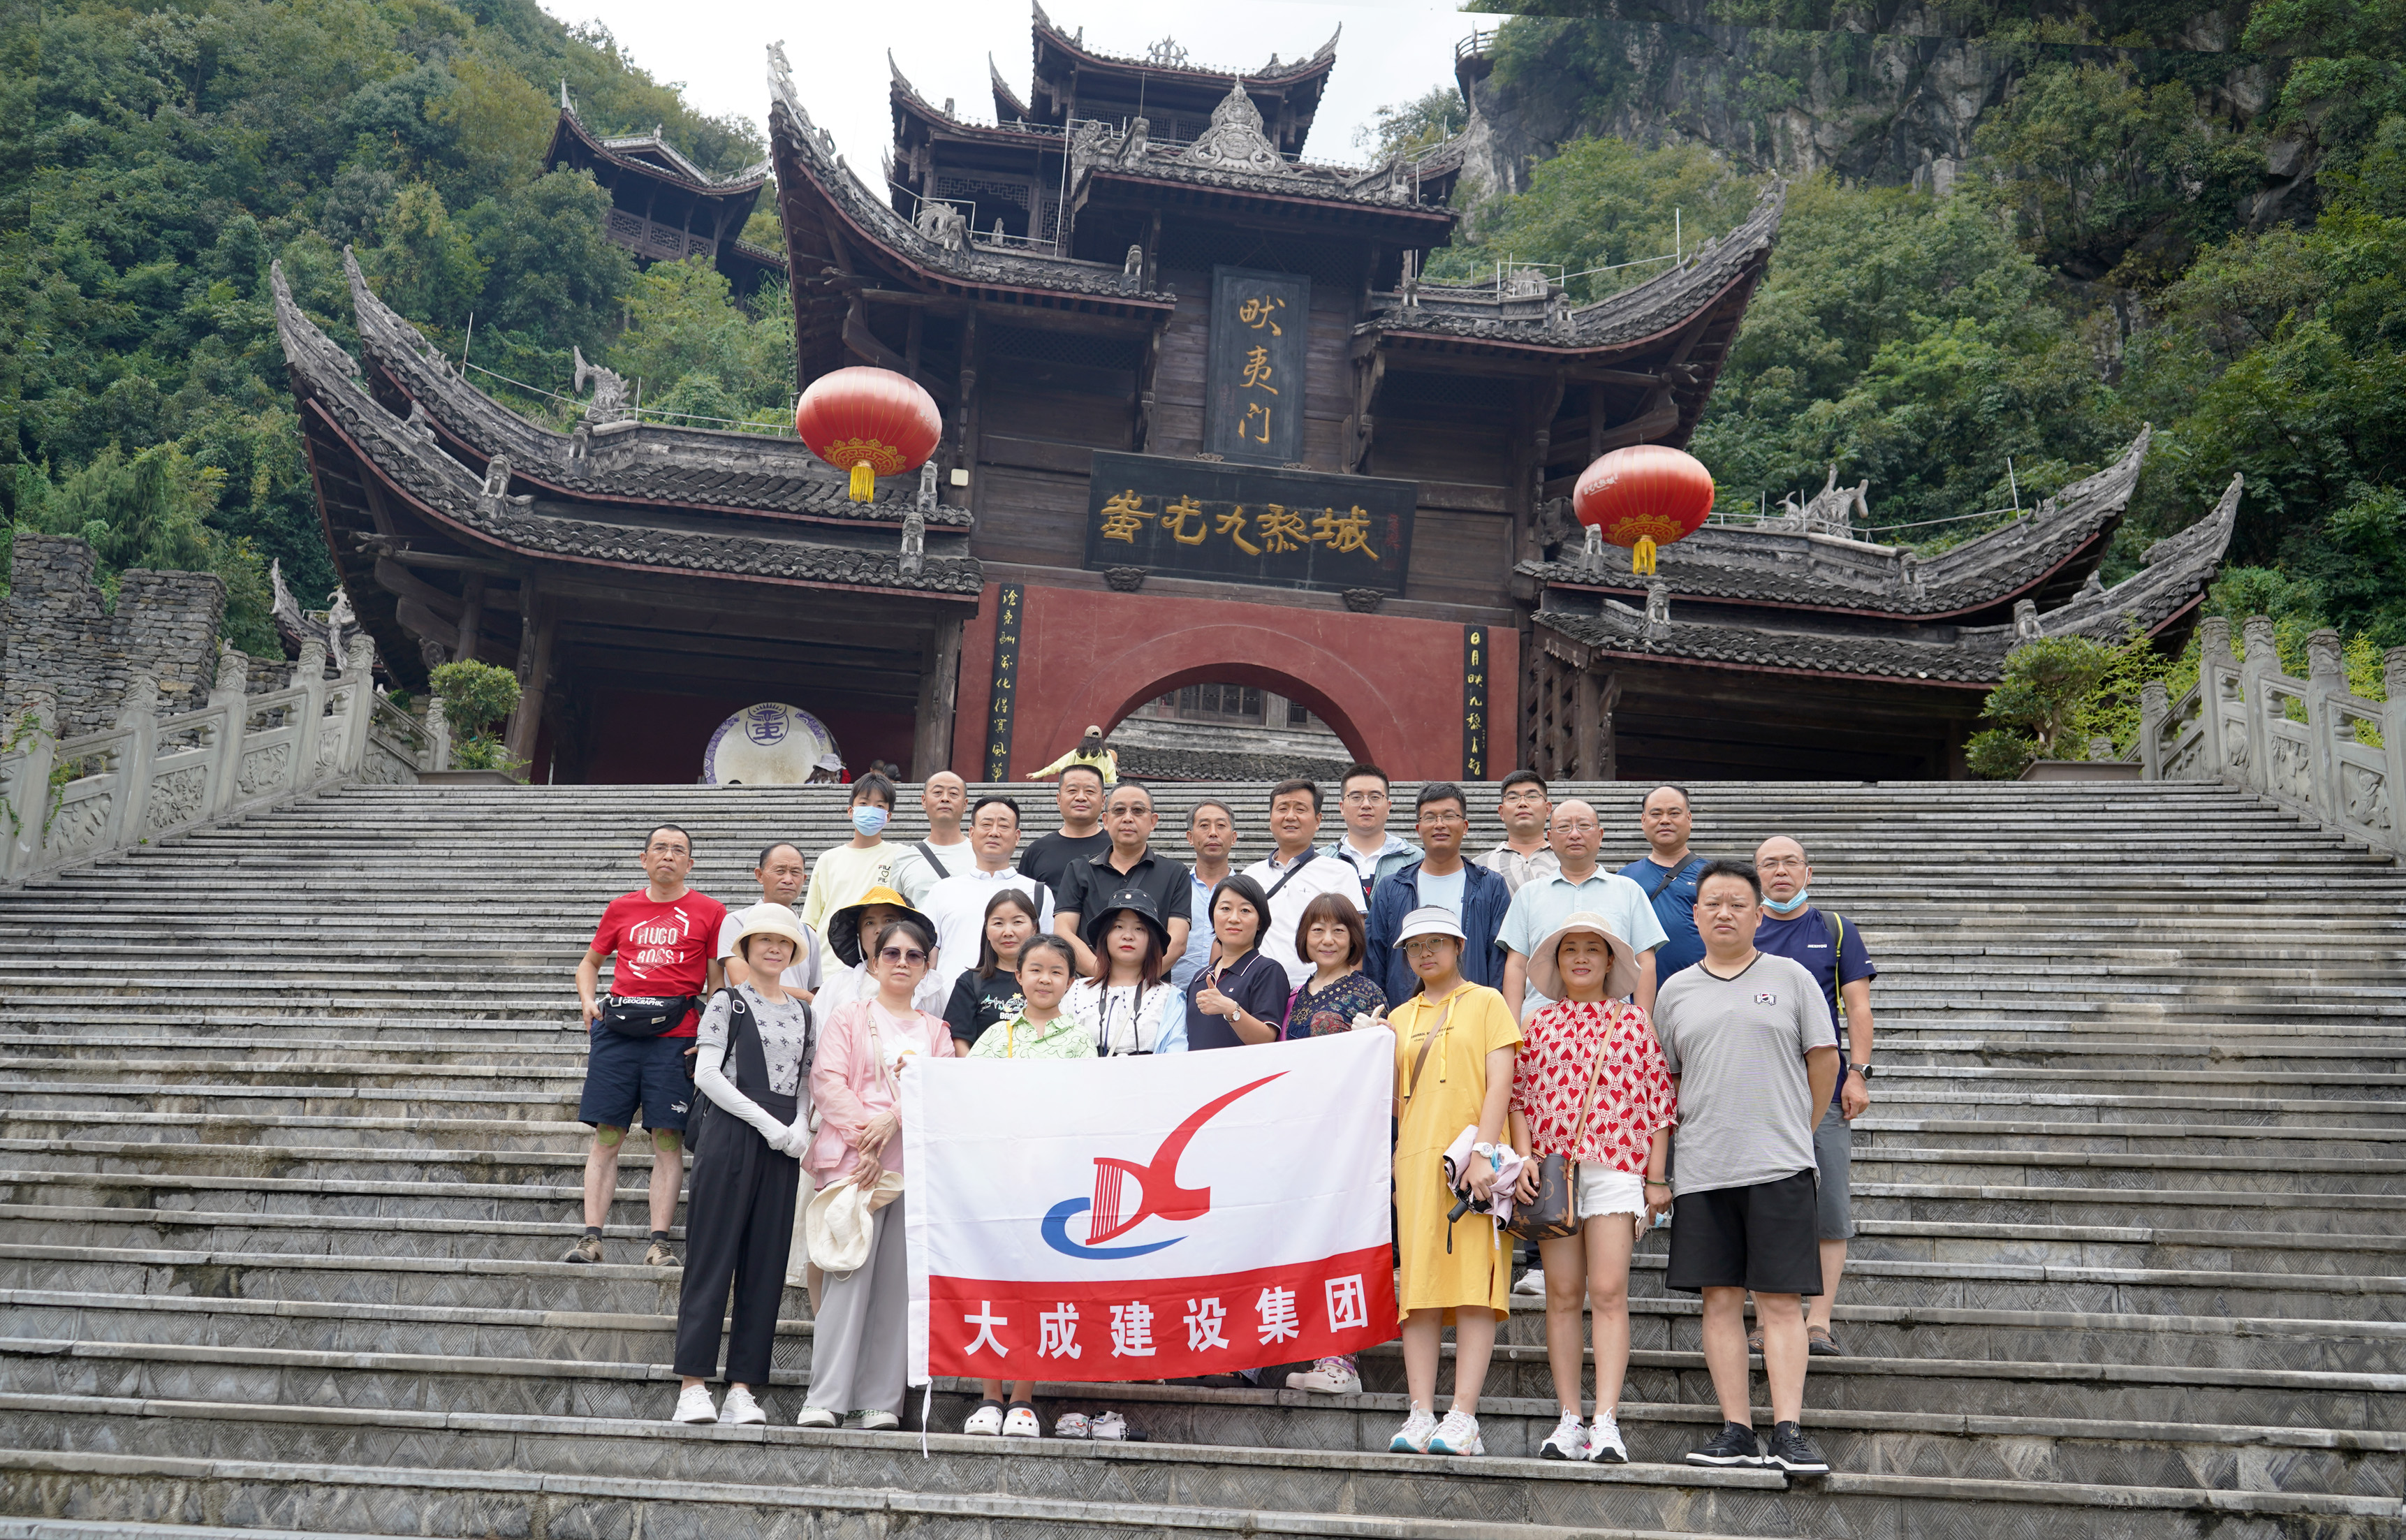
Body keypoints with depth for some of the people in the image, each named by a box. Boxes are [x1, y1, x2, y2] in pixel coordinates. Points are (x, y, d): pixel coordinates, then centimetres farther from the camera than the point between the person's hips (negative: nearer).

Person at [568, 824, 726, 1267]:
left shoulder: (709, 911, 7)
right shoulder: (621, 908, 14)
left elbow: (718, 980, 6)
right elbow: (590, 962, 25)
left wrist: (709, 1034, -6)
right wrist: (589, 1002, 6)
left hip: (676, 1035, -2)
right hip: (617, 1030, 2)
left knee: (668, 1139, -3)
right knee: (607, 1135, 0)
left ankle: (659, 1243, -1)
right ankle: (591, 1237, 3)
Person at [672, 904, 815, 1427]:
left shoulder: (803, 1011, 16)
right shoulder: (728, 1001, 1)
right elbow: (707, 1074, -8)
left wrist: (801, 1127, -4)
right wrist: (767, 1124, -12)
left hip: (784, 1146, 5)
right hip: (732, 1137, -5)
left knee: (766, 1266, 3)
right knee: (713, 1259, -4)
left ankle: (742, 1388, 6)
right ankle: (693, 1386, -1)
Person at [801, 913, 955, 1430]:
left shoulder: (936, 1029, 18)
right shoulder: (850, 1017, 11)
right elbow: (827, 1081, -1)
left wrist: (895, 1118, -13)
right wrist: (861, 1138, -12)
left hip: (915, 1164, 3)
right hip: (855, 1161, -3)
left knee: (899, 1281, 1)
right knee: (851, 1273, -11)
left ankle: (882, 1400, 5)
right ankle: (825, 1399, -9)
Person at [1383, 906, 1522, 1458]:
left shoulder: (1485, 1002, 8)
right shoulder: (1399, 1018, 19)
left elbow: (1500, 1081, -2)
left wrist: (1483, 1152, -13)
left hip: (1473, 1160, -4)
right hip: (1415, 1159, 4)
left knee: (1474, 1284, -7)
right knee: (1419, 1286, -1)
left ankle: (1463, 1417, -8)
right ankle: (1421, 1414, -1)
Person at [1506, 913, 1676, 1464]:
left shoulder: (1634, 1022, 9)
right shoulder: (1539, 1025, 13)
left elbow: (1657, 1101, 8)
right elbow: (1520, 1096, 10)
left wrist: (1657, 1177, 3)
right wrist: (1524, 1157, -4)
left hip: (1616, 1167, -2)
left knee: (1608, 1291, -10)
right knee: (1562, 1294, 3)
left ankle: (1606, 1423, -10)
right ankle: (1569, 1420, 9)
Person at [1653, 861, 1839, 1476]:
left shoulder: (1791, 978, 5)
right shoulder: (1675, 991, 12)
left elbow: (1825, 1060, 8)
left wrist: (1793, 1130, 10)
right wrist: (1701, 1134, 11)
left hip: (1778, 1168, -3)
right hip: (1701, 1169, 3)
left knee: (1780, 1301, -4)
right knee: (1720, 1299, 4)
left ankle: (1789, 1431, -2)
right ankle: (1737, 1431, 9)